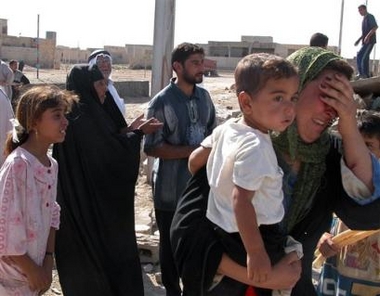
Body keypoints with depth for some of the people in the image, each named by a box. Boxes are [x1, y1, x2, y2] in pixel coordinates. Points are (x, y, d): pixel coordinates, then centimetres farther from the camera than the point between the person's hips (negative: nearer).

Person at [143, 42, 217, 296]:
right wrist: (192, 151, -21)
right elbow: (151, 147, -17)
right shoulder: (162, 102, -14)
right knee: (171, 244, 12)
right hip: (171, 189, -5)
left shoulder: (204, 96, 3)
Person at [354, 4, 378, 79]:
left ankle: (362, 73, -17)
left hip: (370, 41, -9)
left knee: (360, 55, -17)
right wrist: (359, 40, 20)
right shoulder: (364, 19, 21)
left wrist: (368, 36, -27)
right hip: (365, 41, 9)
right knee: (365, 58, 6)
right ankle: (366, 75, 8)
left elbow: (375, 27, -18)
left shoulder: (370, 17, -6)